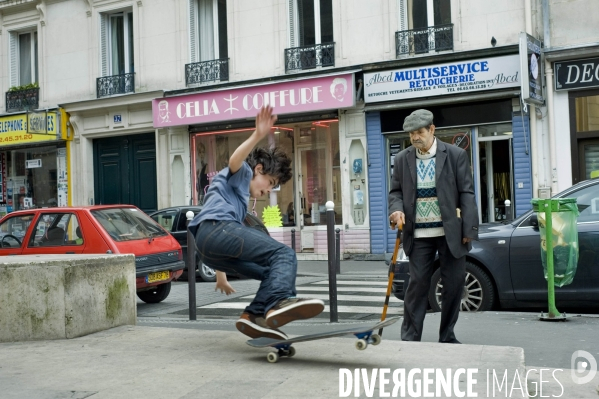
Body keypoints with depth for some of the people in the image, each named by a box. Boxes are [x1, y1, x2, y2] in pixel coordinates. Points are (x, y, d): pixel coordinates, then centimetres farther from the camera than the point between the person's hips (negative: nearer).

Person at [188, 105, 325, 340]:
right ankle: (279, 302, -45)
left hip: (207, 242, 9)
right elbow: (235, 160, -12)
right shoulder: (241, 173, 15)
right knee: (284, 255, -20)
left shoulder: (238, 191, 41)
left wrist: (221, 274, 50)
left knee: (272, 272, 11)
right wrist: (257, 136, -30)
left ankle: (255, 315, -8)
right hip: (218, 228, -9)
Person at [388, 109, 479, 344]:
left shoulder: (456, 155, 0)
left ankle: (447, 337, 19)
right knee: (417, 283, 0)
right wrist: (397, 209, -11)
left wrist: (469, 230, -7)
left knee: (454, 284, 5)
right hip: (418, 234, 1)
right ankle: (410, 338, 7)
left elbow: (466, 193, -2)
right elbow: (395, 191, 12)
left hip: (450, 233, 0)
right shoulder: (402, 159, 6)